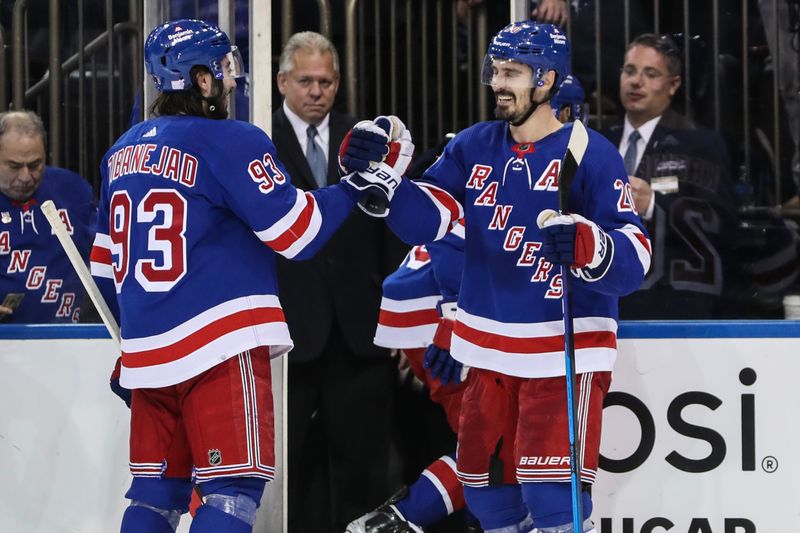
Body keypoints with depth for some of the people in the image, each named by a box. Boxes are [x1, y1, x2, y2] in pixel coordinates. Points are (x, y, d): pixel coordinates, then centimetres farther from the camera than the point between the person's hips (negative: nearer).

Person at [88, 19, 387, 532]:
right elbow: (297, 233, -12)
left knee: (157, 489, 14)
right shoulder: (230, 140, -9)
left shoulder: (124, 150, 14)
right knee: (234, 488, -5)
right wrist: (356, 183, 0)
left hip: (147, 350, 7)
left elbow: (105, 261, 20)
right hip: (220, 345, -7)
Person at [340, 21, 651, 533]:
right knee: (484, 480, 14)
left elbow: (633, 259, -15)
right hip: (489, 346, 6)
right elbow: (425, 218, -3)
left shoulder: (591, 154, -10)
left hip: (567, 350, -6)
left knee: (551, 492, -14)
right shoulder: (474, 147, 6)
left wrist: (589, 246, -36)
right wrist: (379, 177, -19)